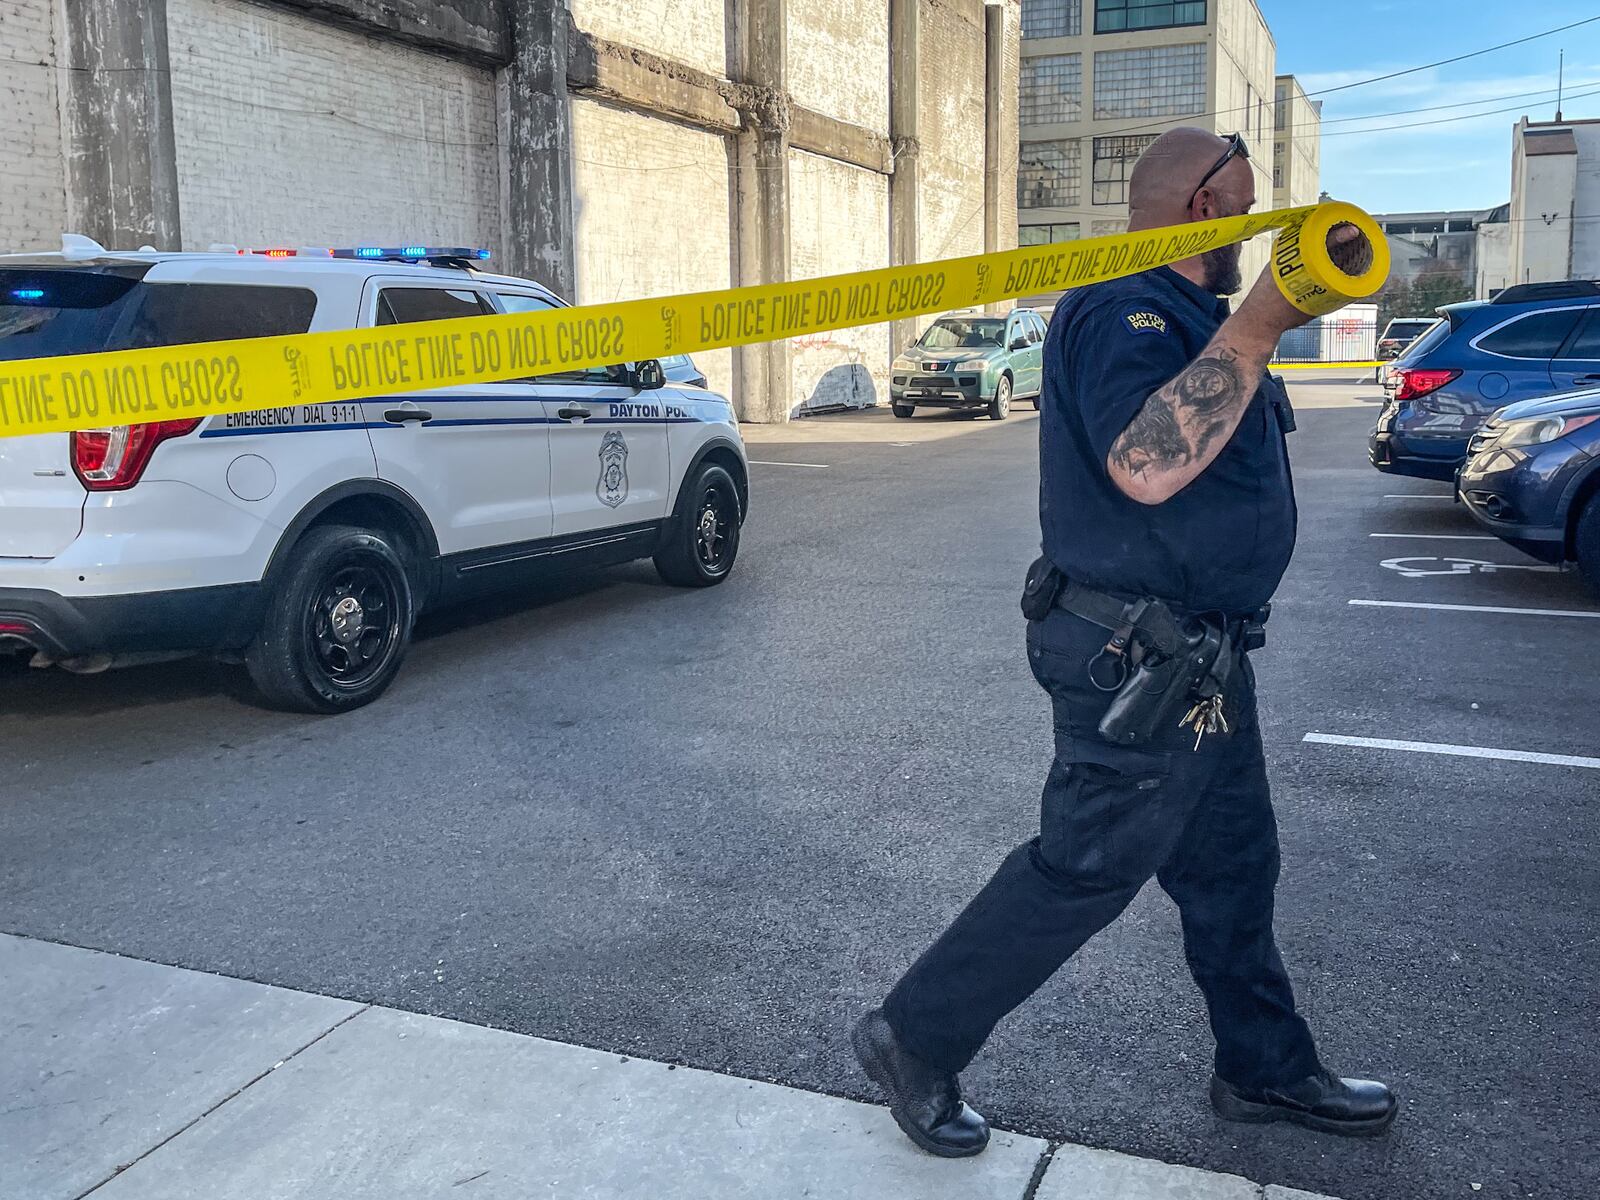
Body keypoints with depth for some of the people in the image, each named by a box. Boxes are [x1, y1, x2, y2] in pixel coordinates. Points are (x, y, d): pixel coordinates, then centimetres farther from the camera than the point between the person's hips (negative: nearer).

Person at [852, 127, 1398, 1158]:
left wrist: (1308, 288, 14)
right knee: (1084, 871, -1)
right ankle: (915, 1041, 14)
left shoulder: (1181, 310, 15)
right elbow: (1145, 464, -36)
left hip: (1198, 649, 11)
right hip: (1138, 658, -11)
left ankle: (1267, 1069, 37)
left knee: (1233, 866, 20)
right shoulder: (1123, 312, -19)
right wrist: (1254, 329, -35)